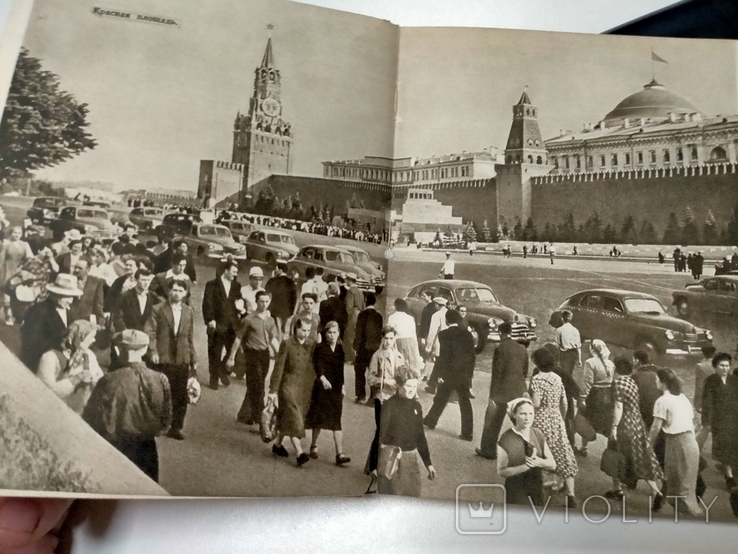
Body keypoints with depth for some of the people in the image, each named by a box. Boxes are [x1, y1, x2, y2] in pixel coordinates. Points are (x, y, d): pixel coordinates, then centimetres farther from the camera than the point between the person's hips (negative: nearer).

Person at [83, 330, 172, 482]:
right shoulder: (160, 380, -12)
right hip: (146, 450, 2)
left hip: (115, 451, -2)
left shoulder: (110, 381, -19)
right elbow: (165, 421, -2)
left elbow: (91, 420, -8)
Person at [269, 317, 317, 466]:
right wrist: (273, 390, -8)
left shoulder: (312, 344, 3)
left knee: (287, 419, 15)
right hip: (289, 385, -4)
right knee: (293, 418, -9)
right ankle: (299, 452, -9)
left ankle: (278, 444, 33)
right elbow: (278, 368, -8)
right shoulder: (287, 344, -9)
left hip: (306, 387, 5)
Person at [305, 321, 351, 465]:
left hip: (336, 388, 3)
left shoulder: (340, 348, 7)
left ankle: (340, 454, -6)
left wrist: (342, 386, 16)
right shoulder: (320, 348, -6)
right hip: (322, 387, -3)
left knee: (336, 422, -2)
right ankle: (314, 446, 30)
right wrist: (322, 378, -35)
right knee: (319, 418, 9)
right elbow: (317, 364, -20)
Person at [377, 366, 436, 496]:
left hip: (411, 458, 6)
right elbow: (380, 434, -14)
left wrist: (428, 463, 17)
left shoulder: (416, 406, 7)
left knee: (414, 495, 11)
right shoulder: (390, 405, -11)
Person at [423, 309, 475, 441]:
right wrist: (469, 374, 14)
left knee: (440, 400, 14)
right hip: (464, 375, 3)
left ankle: (430, 421, 33)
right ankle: (467, 433, 8)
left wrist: (440, 374, -8)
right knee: (465, 403, 7)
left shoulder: (444, 335, -11)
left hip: (449, 374, -3)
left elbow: (443, 356, -15)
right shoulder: (467, 334, 3)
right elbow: (472, 355, 6)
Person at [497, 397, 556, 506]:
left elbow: (553, 464, 0)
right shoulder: (506, 439, -17)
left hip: (537, 492, 5)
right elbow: (501, 471, -14)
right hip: (517, 494, -5)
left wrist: (539, 462, -21)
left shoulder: (538, 434, -2)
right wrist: (525, 466, -25)